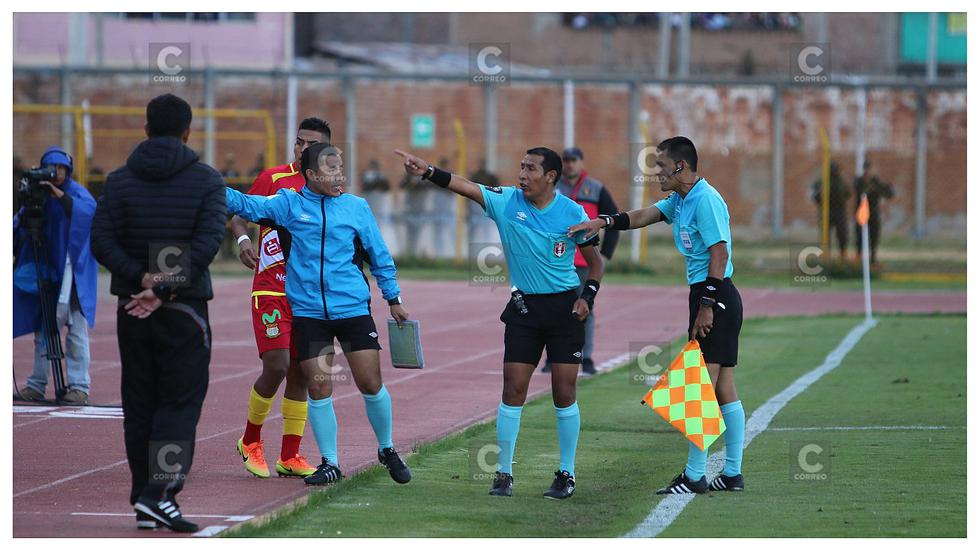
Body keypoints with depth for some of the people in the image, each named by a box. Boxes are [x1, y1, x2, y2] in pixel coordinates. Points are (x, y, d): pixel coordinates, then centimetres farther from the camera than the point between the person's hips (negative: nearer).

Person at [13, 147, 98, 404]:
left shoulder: (76, 192, -1)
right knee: (43, 328, 6)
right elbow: (19, 228, 2)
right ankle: (37, 385, 11)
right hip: (44, 268, 4)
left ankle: (79, 386, -4)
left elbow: (89, 209, -22)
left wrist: (60, 195, -30)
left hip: (72, 268, -4)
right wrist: (28, 206, -17)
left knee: (76, 329, -6)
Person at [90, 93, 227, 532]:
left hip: (132, 310, 3)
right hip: (185, 309, -3)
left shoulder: (120, 180, 4)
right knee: (180, 402, 0)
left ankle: (144, 506, 9)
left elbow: (101, 241, -7)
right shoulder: (206, 181, -2)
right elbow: (209, 240, -15)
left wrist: (141, 278, -12)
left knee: (139, 405, 9)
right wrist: (164, 289, -17)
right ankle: (159, 493, -16)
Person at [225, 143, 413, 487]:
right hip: (308, 312, 0)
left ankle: (387, 450, 21)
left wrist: (394, 300, 15)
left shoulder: (357, 208, 5)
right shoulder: (289, 204, 3)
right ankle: (330, 463, 12)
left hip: (353, 308, 0)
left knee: (370, 384, -2)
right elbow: (246, 205, -3)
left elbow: (380, 256, 13)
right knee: (318, 389, -1)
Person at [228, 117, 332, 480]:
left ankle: (289, 457, 12)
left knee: (300, 373, 4)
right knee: (276, 366, -13)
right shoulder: (273, 178, -1)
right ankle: (251, 441, 9)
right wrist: (242, 238, -18)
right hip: (271, 290, -3)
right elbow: (239, 214, 3)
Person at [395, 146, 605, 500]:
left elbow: (595, 261, 5)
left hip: (564, 308, -2)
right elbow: (464, 186, -15)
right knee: (513, 390, -3)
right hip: (524, 308, 2)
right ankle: (504, 474, 5)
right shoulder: (506, 202, -3)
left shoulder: (572, 213, -7)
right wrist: (427, 172, -29)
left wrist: (587, 296, -8)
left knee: (564, 392, -1)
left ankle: (567, 474, 10)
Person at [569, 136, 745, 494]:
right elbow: (642, 217, 14)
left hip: (715, 297, -10)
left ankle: (694, 476, -8)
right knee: (724, 390, 9)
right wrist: (602, 222, -3)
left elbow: (720, 253, -19)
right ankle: (733, 474, 10)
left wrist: (707, 306, -22)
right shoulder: (679, 200, 16)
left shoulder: (706, 200, -15)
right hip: (707, 296, 10)